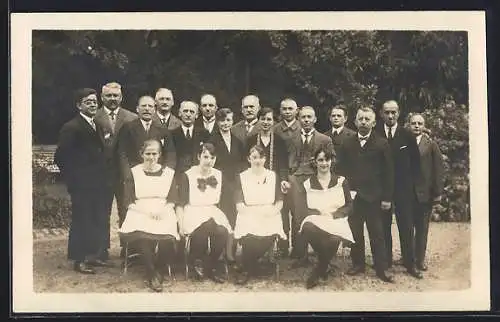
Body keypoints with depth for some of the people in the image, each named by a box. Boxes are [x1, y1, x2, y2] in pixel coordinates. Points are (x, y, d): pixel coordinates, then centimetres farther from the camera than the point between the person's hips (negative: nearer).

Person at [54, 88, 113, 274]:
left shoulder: (98, 127, 15)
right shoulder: (71, 128, -12)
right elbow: (61, 157, -14)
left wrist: (106, 180, 9)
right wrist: (72, 180, -12)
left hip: (99, 186, 8)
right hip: (82, 186, -8)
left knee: (99, 221, 11)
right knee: (81, 222, 0)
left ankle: (93, 255, 23)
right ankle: (79, 260, 10)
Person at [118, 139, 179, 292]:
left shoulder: (169, 173, 16)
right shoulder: (133, 173, 12)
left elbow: (172, 200, 9)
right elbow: (129, 201, 4)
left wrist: (162, 210, -11)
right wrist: (146, 211, -12)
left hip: (163, 214, 1)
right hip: (140, 213, -1)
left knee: (167, 238, -32)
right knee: (142, 236, -35)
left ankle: (159, 273, -6)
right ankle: (152, 275, -18)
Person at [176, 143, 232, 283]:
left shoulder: (219, 176, 13)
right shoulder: (187, 176, 1)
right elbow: (180, 204, -2)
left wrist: (219, 215, -1)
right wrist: (181, 225, -12)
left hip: (213, 212, 4)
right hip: (193, 212, -3)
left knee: (222, 231, -29)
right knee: (206, 227, -36)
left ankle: (211, 266, -6)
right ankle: (196, 260, -9)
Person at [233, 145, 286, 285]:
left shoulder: (273, 176, 14)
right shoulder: (241, 177, 8)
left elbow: (279, 202, 11)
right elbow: (239, 205, 0)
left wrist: (273, 211, -12)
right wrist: (256, 212, -16)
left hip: (270, 217, 1)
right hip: (248, 216, -1)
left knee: (268, 236, -30)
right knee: (248, 237, -32)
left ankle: (249, 268, -4)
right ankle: (247, 269, -3)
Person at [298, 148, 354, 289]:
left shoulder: (341, 181, 13)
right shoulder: (308, 184, 15)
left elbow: (349, 206, 8)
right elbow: (305, 208, 9)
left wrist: (333, 214, -9)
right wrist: (318, 213, -11)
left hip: (336, 220, -1)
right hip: (315, 219, 1)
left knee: (334, 238, -38)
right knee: (307, 228, -38)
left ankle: (317, 273, -11)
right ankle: (324, 267, -12)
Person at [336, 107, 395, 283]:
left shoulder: (382, 144, -1)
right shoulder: (347, 144, 7)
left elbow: (388, 173, -2)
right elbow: (341, 169, 8)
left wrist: (387, 197, -5)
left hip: (373, 197, -2)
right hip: (352, 196, 2)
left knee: (377, 234, 1)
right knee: (355, 233, 7)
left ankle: (381, 268, 8)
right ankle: (357, 264, 18)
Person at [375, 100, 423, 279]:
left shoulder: (407, 135, 1)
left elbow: (415, 160, 6)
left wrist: (412, 181, 0)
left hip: (404, 189, 0)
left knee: (407, 227, 2)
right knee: (383, 227, 6)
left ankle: (410, 264, 10)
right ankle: (385, 262, 16)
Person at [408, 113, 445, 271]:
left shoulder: (431, 145, 1)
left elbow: (439, 169, -1)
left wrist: (438, 192, -6)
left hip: (424, 194, 0)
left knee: (422, 228, 8)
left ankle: (420, 258, 19)